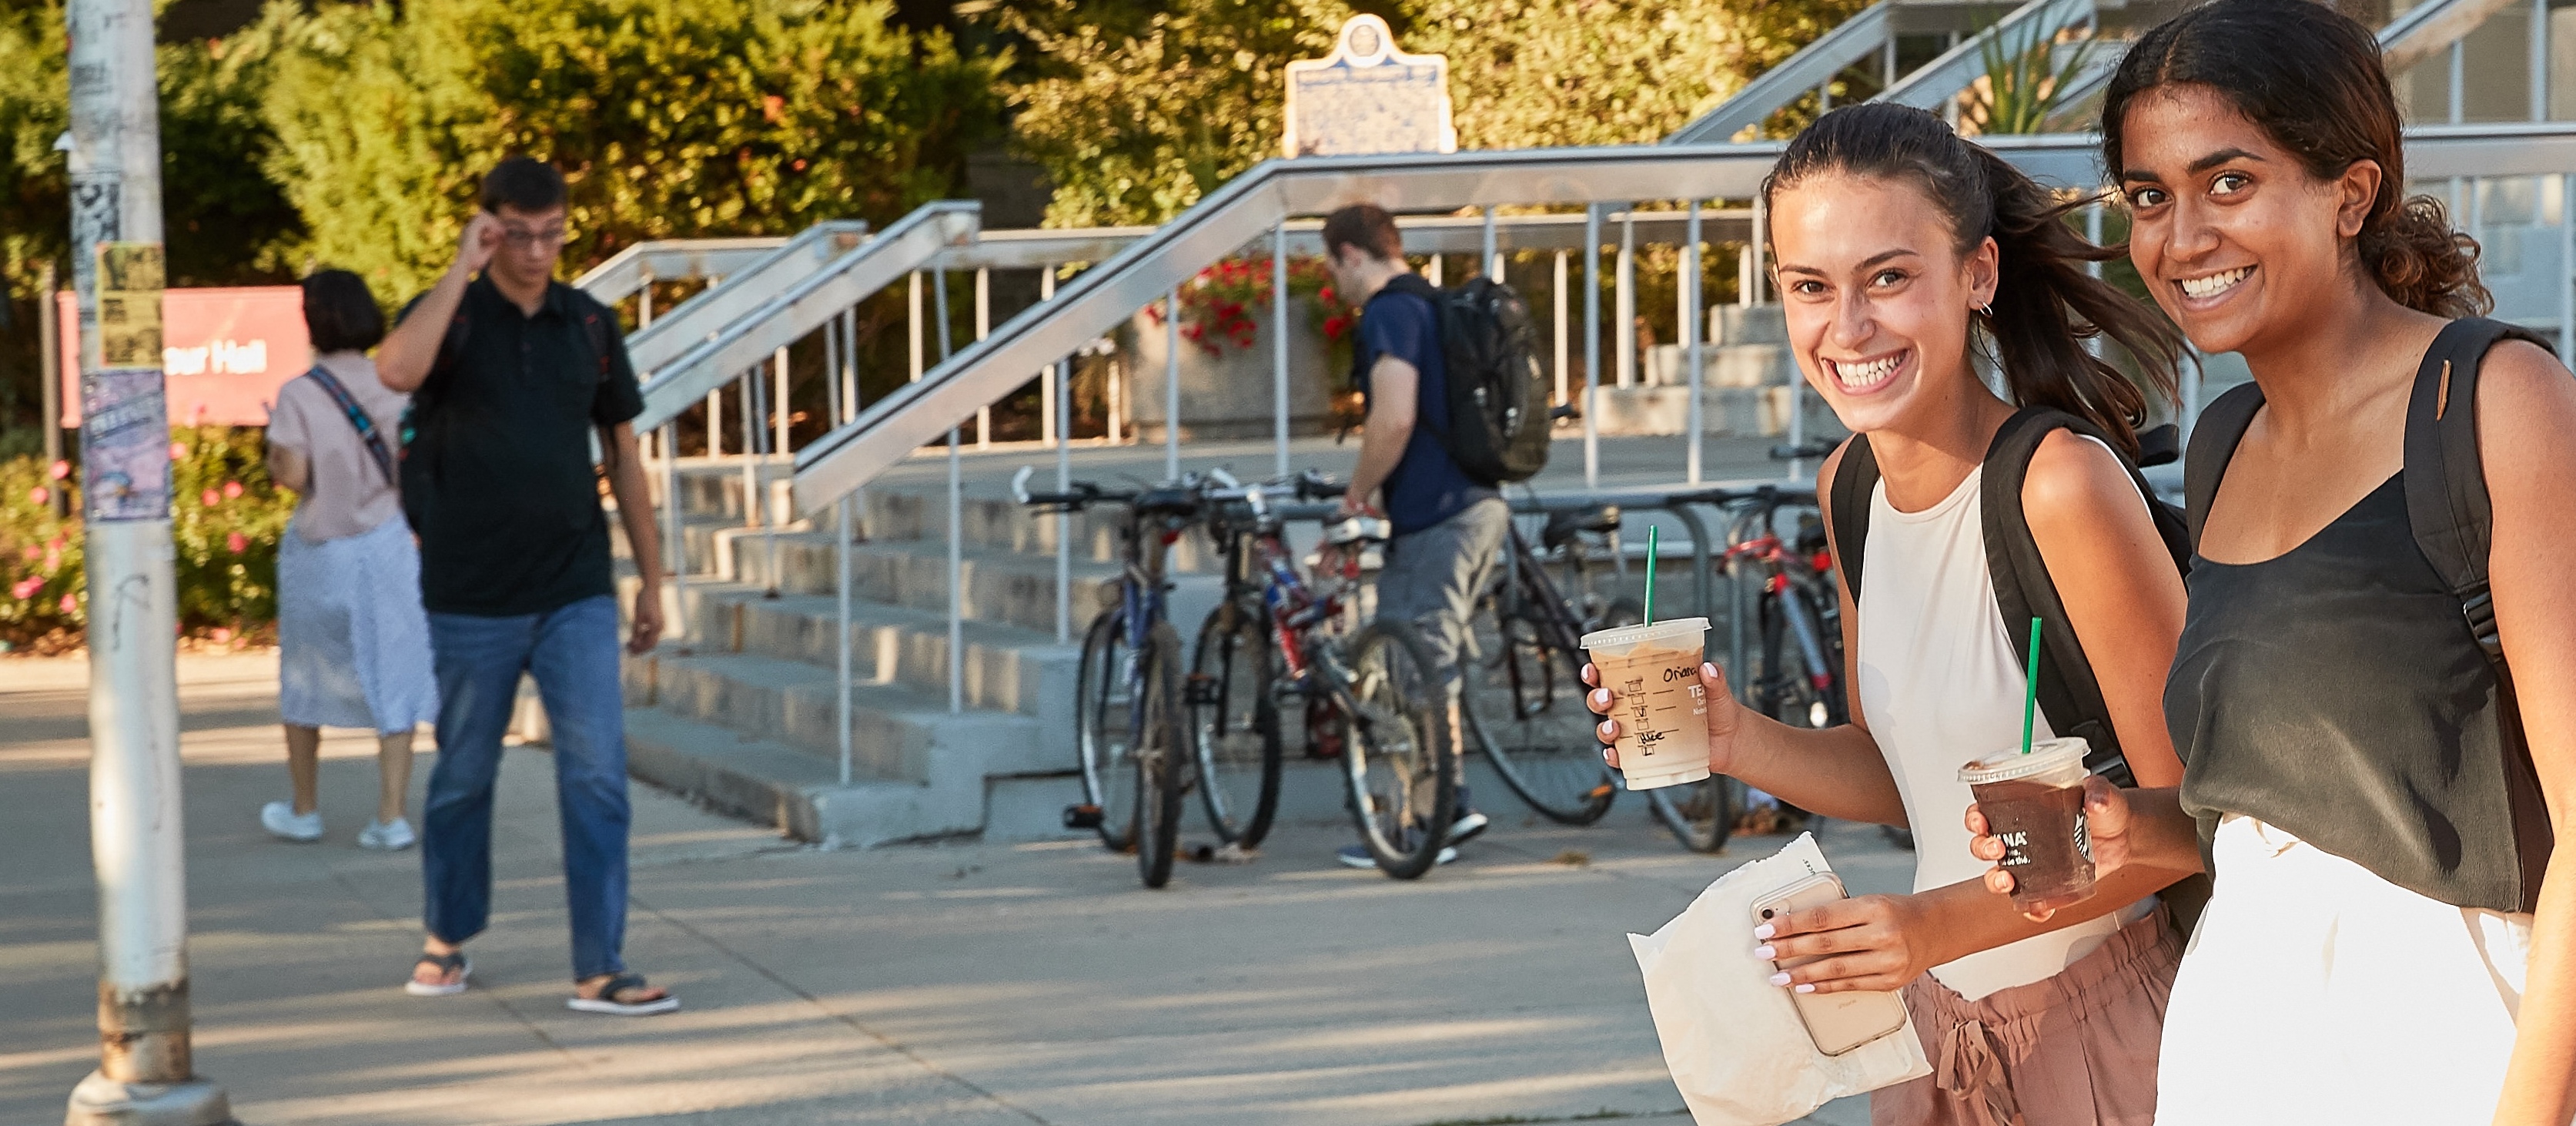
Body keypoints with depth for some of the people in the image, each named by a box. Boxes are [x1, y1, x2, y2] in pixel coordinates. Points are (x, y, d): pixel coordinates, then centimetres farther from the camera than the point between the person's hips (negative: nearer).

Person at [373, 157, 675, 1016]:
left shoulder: (590, 325, 6)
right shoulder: (451, 316, -4)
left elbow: (622, 454, 12)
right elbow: (397, 370, -29)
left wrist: (652, 579, 11)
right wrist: (462, 267, -22)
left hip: (576, 596, 2)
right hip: (472, 601, -2)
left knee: (597, 776, -7)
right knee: (463, 776, 12)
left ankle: (599, 969, -5)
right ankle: (447, 938, 31)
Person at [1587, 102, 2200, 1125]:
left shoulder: (2061, 483, -22)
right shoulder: (1852, 485, 1)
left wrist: (1945, 923, -27)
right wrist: (1735, 741, -8)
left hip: (2101, 1026, -7)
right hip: (1939, 1019, 7)